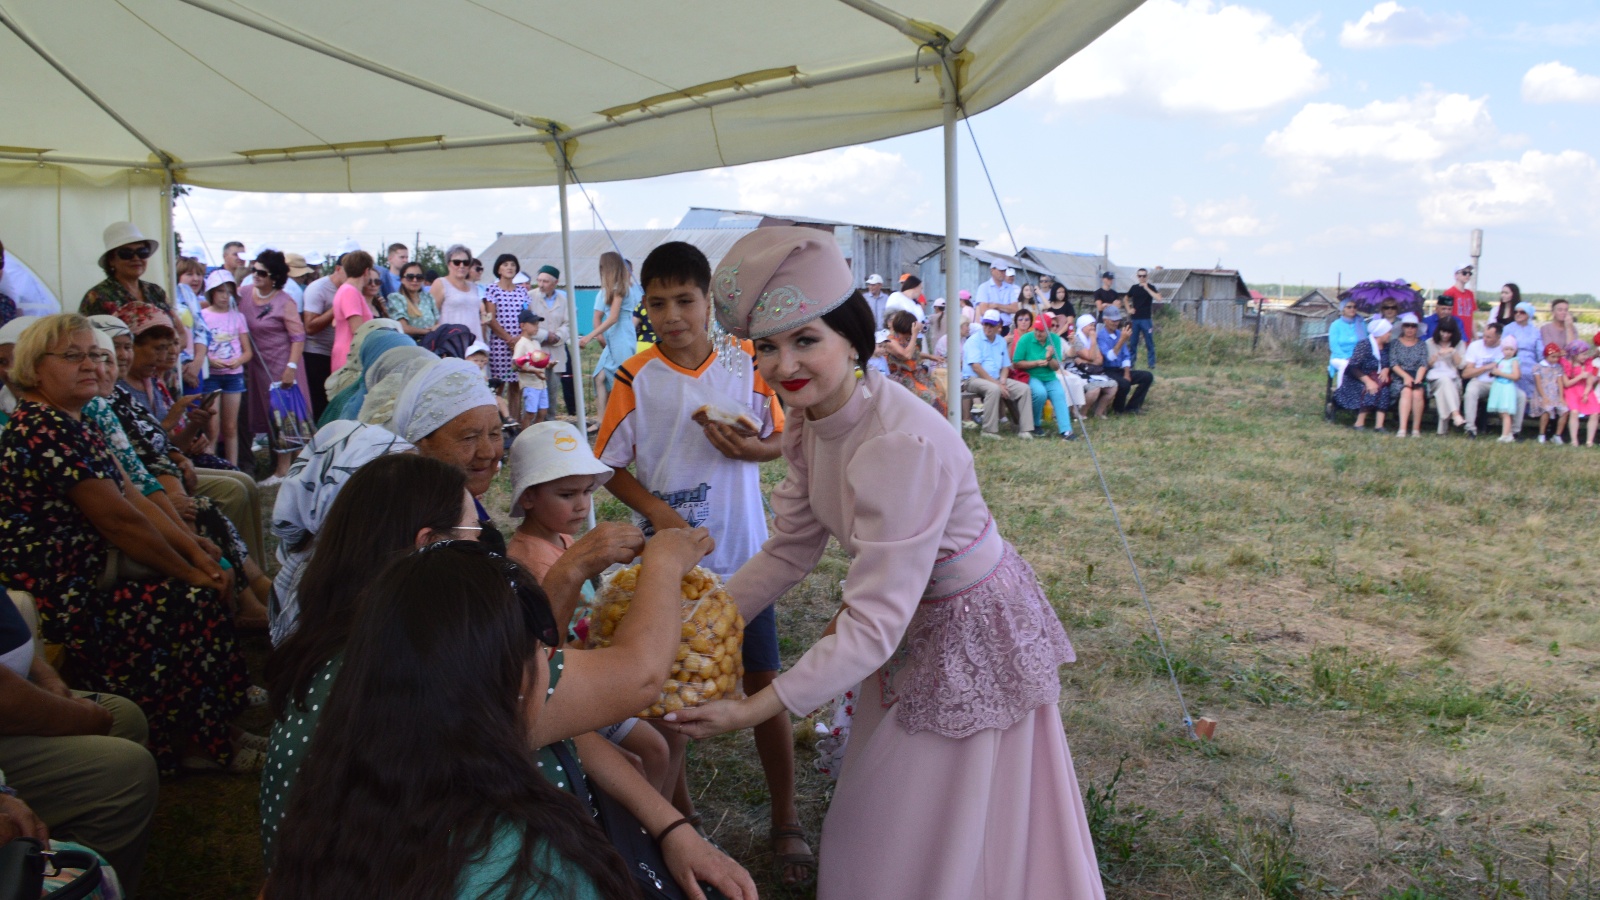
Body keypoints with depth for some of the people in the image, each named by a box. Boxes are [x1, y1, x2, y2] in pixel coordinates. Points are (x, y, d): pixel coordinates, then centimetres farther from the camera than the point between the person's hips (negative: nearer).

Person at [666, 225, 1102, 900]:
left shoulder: (902, 445, -35)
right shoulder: (811, 426, -8)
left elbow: (875, 624, -35)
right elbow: (789, 551, 1)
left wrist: (754, 710, -35)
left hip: (972, 631, -8)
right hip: (908, 623, 8)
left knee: (948, 846, 8)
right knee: (875, 828, 25)